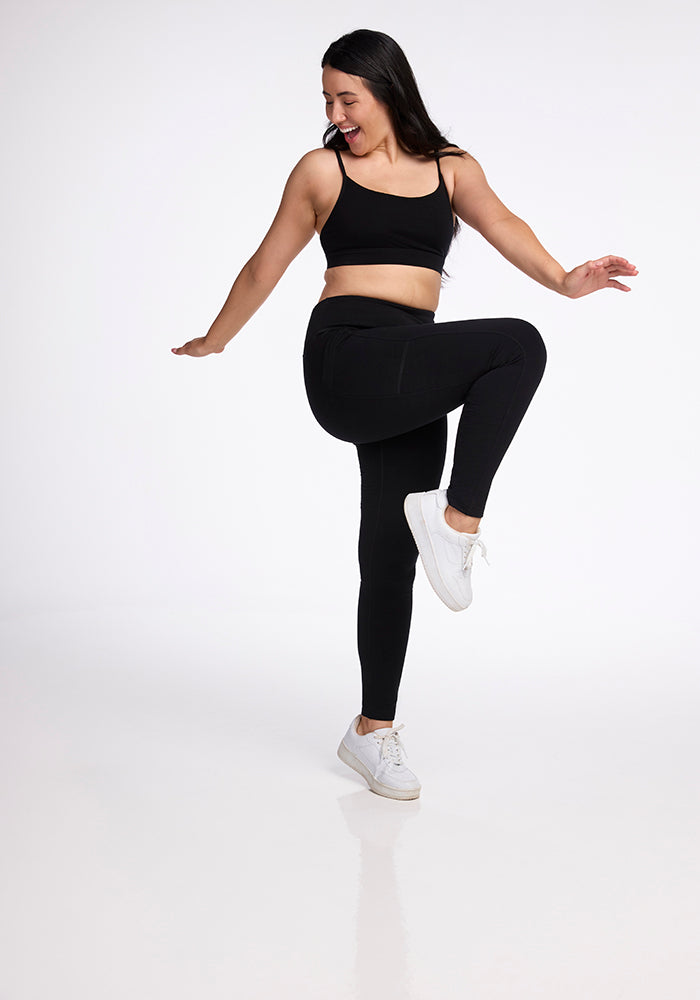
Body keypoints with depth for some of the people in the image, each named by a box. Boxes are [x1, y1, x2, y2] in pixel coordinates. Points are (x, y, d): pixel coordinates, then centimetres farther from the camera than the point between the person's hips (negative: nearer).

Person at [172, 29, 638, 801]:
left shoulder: (451, 167, 13)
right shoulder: (322, 170, 8)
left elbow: (501, 225, -6)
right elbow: (266, 266, 17)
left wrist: (562, 279, -26)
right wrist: (214, 340, 26)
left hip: (408, 386, 4)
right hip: (348, 356, -4)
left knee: (392, 554, 5)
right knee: (518, 346, -23)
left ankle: (373, 730, 15)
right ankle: (458, 519, -25)